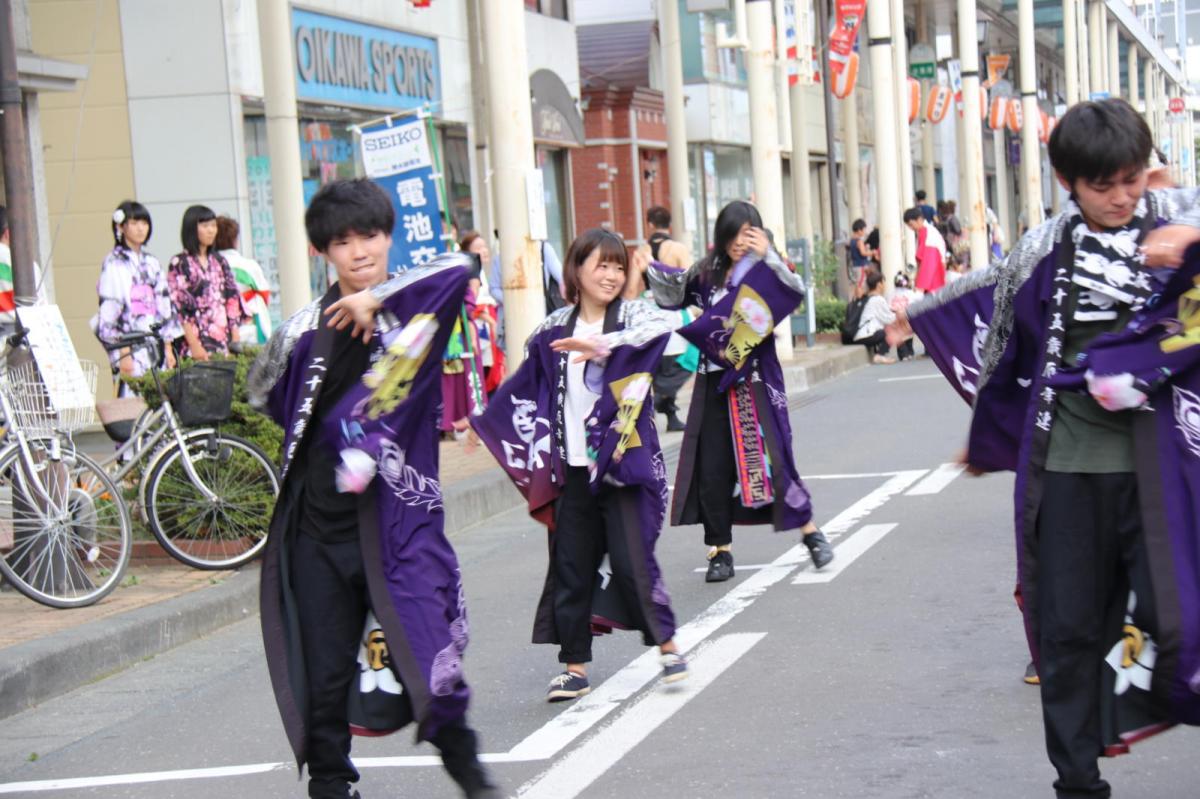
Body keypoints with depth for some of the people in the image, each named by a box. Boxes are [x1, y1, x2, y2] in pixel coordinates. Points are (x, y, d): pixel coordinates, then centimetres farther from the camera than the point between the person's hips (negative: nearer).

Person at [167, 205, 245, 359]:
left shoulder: (219, 261, 15)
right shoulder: (179, 264, -1)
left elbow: (233, 301, 12)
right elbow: (179, 308, -7)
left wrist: (236, 340, 3)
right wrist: (194, 345, -14)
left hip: (224, 343, 5)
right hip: (197, 341, -5)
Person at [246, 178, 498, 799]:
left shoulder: (412, 303, 0)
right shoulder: (307, 327, 6)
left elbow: (457, 269, -22)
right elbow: (263, 393, 22)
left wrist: (375, 299, -17)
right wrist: (321, 427, 13)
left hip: (398, 513, -2)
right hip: (321, 520, 3)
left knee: (426, 651, -8)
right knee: (324, 667, 6)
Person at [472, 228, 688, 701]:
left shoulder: (634, 317, -2)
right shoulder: (554, 331, 8)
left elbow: (665, 324, -27)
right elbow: (523, 391, 20)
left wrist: (603, 345, -39)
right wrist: (476, 422, 23)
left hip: (622, 464, -4)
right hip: (571, 467, 4)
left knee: (631, 560, -6)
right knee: (570, 567, 6)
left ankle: (667, 645, 12)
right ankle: (575, 666, 15)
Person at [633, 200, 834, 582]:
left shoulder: (766, 273, -2)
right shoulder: (707, 273, 8)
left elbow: (796, 292, -20)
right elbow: (674, 289, 22)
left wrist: (768, 256, -25)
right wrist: (648, 270, 6)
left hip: (755, 382, -4)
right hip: (714, 382, 4)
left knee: (771, 458, -7)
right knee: (712, 469, 1)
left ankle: (811, 533, 11)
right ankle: (720, 550, 11)